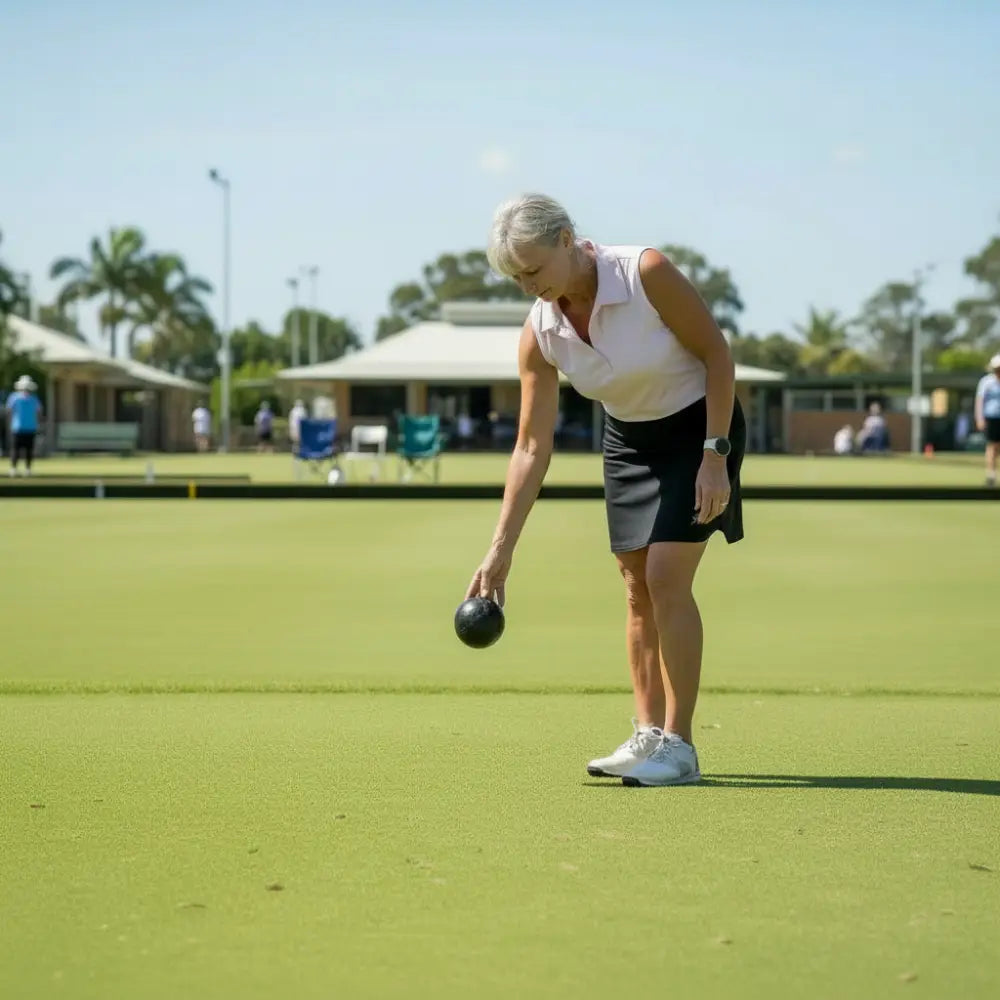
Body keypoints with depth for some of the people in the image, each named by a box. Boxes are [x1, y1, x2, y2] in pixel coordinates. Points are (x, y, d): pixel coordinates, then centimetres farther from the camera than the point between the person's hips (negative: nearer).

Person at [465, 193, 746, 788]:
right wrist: (501, 550, -13)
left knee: (666, 577, -14)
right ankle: (647, 735, 13)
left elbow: (716, 353, -17)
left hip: (699, 427, -5)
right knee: (637, 587, 4)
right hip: (628, 442, 5)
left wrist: (715, 454, -21)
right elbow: (532, 449, -10)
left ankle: (678, 745, -10)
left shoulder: (648, 272, -28)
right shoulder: (540, 334, -14)